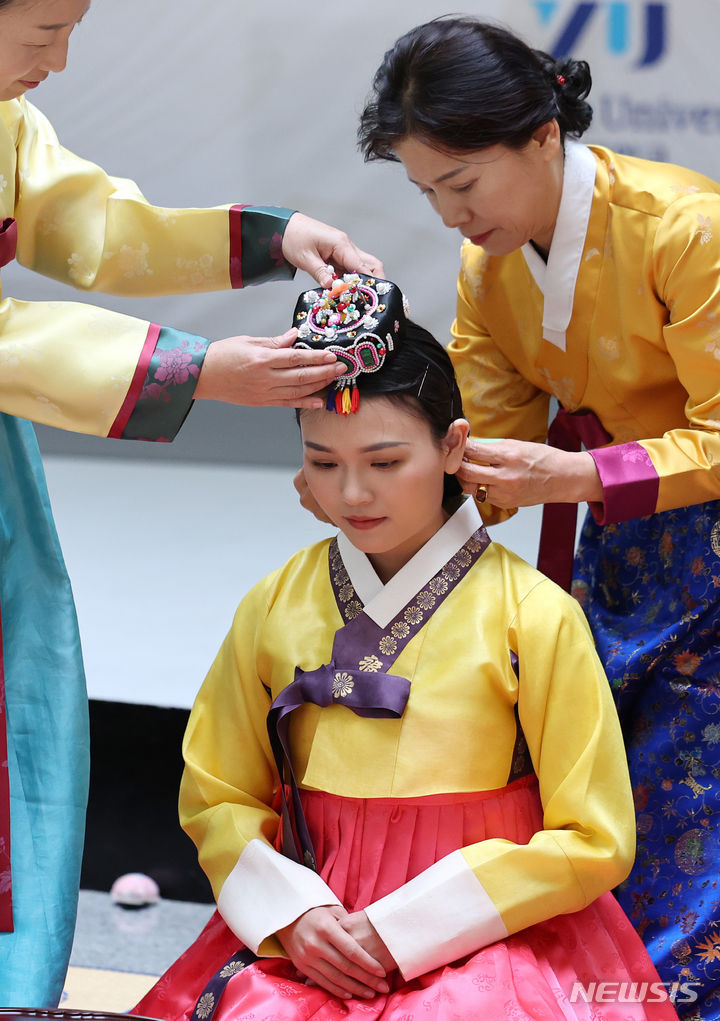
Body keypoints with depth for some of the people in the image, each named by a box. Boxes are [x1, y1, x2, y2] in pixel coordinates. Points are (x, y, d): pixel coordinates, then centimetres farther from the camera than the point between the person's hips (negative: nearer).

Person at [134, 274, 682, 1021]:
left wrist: (399, 929, -9)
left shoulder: (533, 615, -6)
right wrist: (290, 913, -8)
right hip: (304, 927, 3)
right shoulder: (274, 607, 5)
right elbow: (217, 799, 12)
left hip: (489, 931, -3)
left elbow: (592, 844, -4)